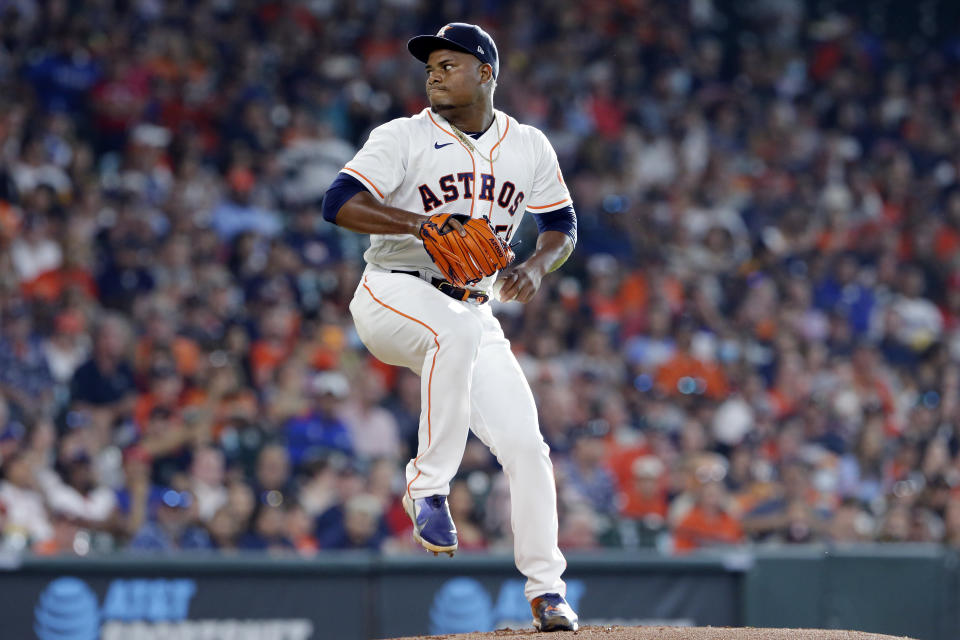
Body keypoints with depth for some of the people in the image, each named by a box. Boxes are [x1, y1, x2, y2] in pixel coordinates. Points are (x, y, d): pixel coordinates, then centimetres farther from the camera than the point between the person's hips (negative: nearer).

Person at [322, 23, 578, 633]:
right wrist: (421, 223, -29)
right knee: (458, 330, -39)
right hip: (394, 295, -4)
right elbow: (339, 202, -15)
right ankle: (429, 485, -29)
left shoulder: (529, 147, 8)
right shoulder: (404, 138, -4)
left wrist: (536, 267, -6)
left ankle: (545, 585, 7)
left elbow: (562, 225, 16)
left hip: (471, 311, 4)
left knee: (524, 442, -7)